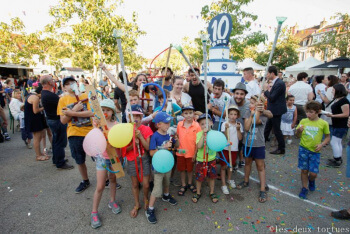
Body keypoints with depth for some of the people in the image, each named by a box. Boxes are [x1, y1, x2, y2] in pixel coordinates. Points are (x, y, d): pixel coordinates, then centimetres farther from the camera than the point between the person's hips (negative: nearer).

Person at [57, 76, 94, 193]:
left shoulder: (86, 96, -3)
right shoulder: (63, 100, 2)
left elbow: (92, 113, -17)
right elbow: (63, 121, -3)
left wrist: (72, 113, -19)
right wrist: (75, 109, -16)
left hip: (90, 131, -2)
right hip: (75, 134, 3)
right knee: (79, 160, 16)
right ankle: (85, 181, 40)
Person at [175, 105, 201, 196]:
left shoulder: (196, 125, -13)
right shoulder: (179, 124, -5)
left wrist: (195, 153, -9)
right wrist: (177, 146, -3)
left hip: (191, 152, -2)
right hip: (180, 152, 2)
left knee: (190, 168, 18)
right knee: (182, 169, 15)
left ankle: (190, 183, 41)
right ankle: (183, 185, 35)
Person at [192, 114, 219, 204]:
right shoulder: (199, 134, -12)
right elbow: (199, 146, -25)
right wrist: (203, 134, -28)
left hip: (211, 159, 2)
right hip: (201, 160, -2)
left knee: (212, 176, 16)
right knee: (199, 177, 10)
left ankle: (212, 192, 38)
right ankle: (198, 193, 34)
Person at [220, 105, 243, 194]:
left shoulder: (239, 125, 0)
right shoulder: (225, 124, -11)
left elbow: (240, 138, -5)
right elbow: (225, 137, -16)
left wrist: (238, 129, -16)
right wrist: (226, 128, -29)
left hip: (234, 148, 3)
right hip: (225, 148, -3)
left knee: (231, 165, 21)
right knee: (224, 166, 4)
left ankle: (229, 179, 44)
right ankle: (223, 185, 16)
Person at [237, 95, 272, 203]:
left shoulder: (264, 115, -11)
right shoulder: (248, 112, -3)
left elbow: (256, 121, -31)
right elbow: (246, 127, -13)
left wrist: (257, 110, -27)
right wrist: (251, 115, -18)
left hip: (258, 145, -4)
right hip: (247, 143, 4)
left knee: (260, 166, 6)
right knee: (248, 162, 21)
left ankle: (263, 190, 18)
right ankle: (246, 181, 41)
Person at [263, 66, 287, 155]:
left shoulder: (279, 83, -21)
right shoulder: (276, 82, 8)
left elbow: (272, 98, -23)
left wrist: (266, 90, -10)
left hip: (276, 110, -10)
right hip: (273, 110, 10)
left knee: (276, 129, 1)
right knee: (267, 127, 18)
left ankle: (281, 149, 15)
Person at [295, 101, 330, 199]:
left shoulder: (323, 123, -6)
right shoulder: (303, 121, -2)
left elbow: (327, 137, 5)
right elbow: (298, 136, 3)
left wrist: (322, 144, -12)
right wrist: (298, 131, -18)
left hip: (315, 151, -1)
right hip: (303, 149, 1)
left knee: (313, 173, 0)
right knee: (304, 170, 8)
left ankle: (311, 180, 35)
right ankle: (304, 188, 27)